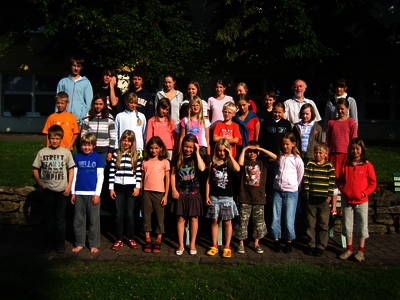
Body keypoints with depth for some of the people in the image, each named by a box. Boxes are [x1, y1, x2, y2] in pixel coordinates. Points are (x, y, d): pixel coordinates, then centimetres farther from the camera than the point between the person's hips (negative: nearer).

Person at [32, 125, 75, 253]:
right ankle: (49, 242, 22)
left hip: (61, 190, -1)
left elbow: (71, 169, 4)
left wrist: (69, 185, -3)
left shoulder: (66, 152, 0)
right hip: (47, 190, 1)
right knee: (49, 217, 10)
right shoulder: (42, 152, 2)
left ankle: (60, 243, 14)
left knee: (60, 218, 4)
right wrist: (39, 182, -7)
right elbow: (35, 169, 7)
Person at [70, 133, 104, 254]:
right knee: (78, 219, 7)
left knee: (94, 220, 2)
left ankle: (94, 245, 13)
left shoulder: (97, 157, 1)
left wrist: (97, 194, -6)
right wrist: (73, 192, 6)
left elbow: (100, 176, -1)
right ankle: (79, 243, 19)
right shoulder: (77, 157, 8)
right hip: (79, 193, 3)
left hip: (92, 193, -2)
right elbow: (74, 175, 11)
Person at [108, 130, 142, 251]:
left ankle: (131, 238, 17)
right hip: (118, 187, 1)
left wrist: (137, 187, -4)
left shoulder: (136, 155, 3)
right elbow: (111, 171, 3)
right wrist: (111, 187, 0)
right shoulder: (116, 154, 4)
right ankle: (119, 239, 13)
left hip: (131, 187, -1)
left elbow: (139, 172, 2)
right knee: (119, 213, 3)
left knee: (130, 213, 4)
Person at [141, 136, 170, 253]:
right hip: (146, 192, 3)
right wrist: (141, 190, 6)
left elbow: (167, 179, 0)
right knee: (146, 216, 6)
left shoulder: (164, 162, 1)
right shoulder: (145, 162, 9)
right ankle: (148, 240, 16)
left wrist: (166, 195, -4)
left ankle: (158, 241, 13)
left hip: (159, 192, -2)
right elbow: (143, 177, 12)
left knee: (160, 217, 3)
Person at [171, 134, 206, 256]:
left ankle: (193, 244, 17)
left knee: (194, 218, 4)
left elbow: (202, 168, -19)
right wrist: (174, 189, -1)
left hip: (194, 192, -1)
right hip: (180, 193, 1)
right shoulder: (178, 159, 6)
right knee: (181, 218, 3)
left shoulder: (196, 158, 2)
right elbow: (173, 174, 9)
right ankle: (181, 245, 13)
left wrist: (197, 153, -13)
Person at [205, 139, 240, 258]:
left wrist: (230, 155, -17)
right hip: (214, 197, 2)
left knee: (227, 222, 3)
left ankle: (227, 247, 13)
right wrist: (207, 196, 3)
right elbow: (208, 180, 8)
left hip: (227, 197, -2)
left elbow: (237, 169, -23)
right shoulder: (213, 163, 5)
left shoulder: (230, 163, 0)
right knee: (214, 221, 7)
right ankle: (214, 246, 18)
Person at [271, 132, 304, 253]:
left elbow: (300, 175, 4)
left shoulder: (297, 159, -4)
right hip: (278, 191, 3)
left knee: (289, 219, 0)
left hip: (291, 192, -3)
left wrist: (294, 186, 9)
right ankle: (276, 240, 18)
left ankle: (289, 241, 15)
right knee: (275, 217, 5)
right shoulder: (279, 157, 6)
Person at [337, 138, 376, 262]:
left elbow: (373, 183, -2)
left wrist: (364, 193, -13)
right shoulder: (346, 165, 4)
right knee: (348, 225, 9)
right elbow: (340, 181, 10)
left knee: (362, 225, 5)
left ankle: (361, 250, 17)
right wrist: (343, 191, -5)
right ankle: (349, 249, 21)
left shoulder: (367, 165, -5)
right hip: (347, 200, 3)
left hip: (361, 201, -3)